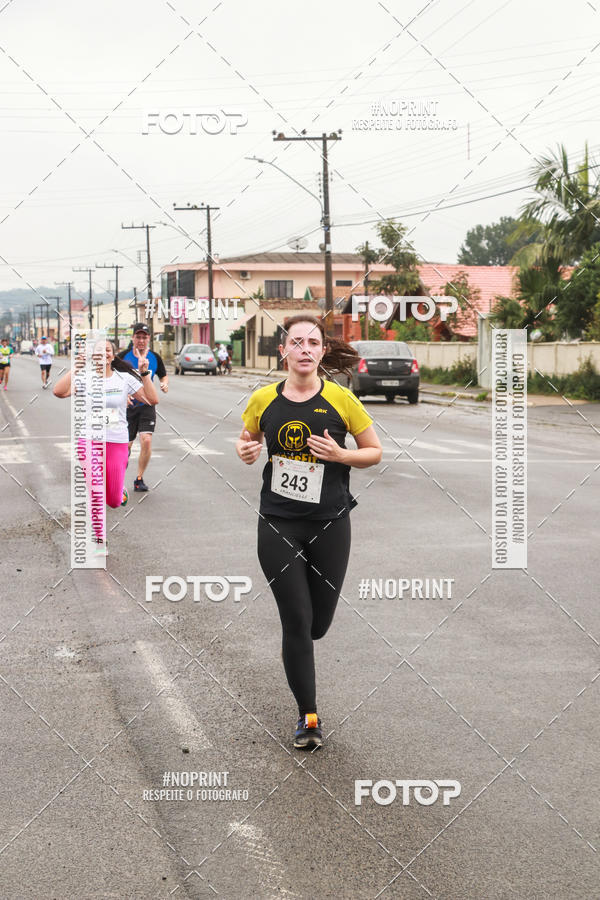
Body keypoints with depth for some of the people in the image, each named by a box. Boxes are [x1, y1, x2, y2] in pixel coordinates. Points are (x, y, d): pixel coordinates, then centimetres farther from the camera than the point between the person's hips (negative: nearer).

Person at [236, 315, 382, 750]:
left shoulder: (341, 399, -4)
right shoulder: (264, 400, 0)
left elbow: (375, 452, 3)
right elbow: (246, 439, 19)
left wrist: (339, 454, -15)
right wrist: (245, 450, -5)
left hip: (329, 524, 0)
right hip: (278, 523, 0)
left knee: (319, 623, 8)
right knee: (296, 620, -3)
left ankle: (295, 648, 46)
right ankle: (308, 715, 10)